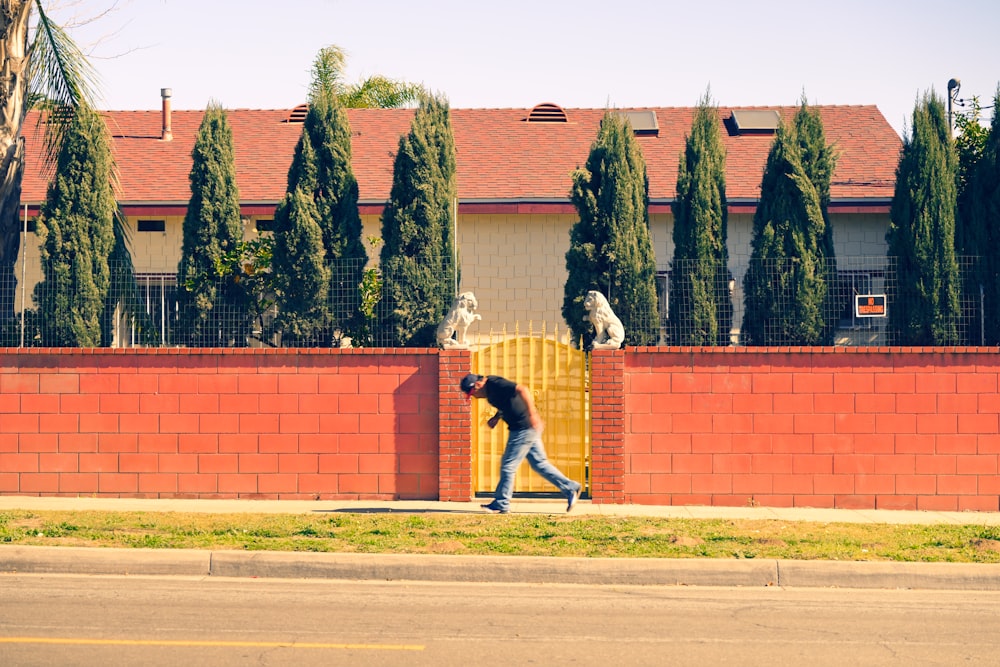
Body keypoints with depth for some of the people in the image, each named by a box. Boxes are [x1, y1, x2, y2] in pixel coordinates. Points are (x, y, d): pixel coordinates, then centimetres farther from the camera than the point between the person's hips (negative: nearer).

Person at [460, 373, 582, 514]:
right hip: (527, 429, 10)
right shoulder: (489, 389, 12)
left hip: (524, 428, -10)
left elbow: (522, 390, -30)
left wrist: (532, 414, -36)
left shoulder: (496, 384, -19)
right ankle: (570, 488, 15)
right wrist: (496, 417, 10)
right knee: (539, 464, 13)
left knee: (508, 466, -3)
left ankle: (501, 504, 6)